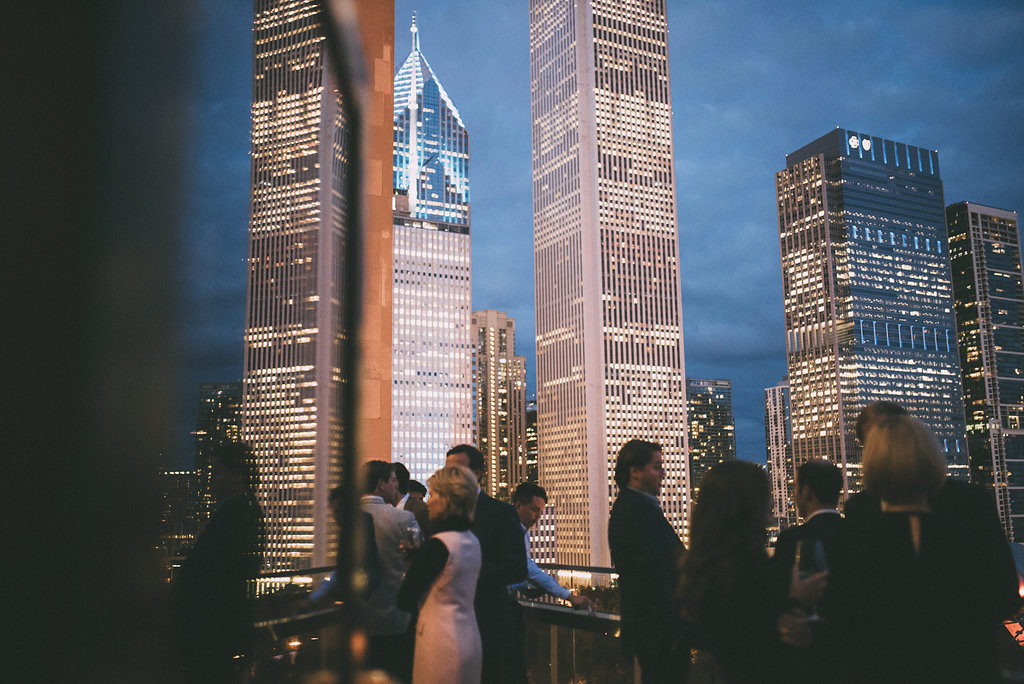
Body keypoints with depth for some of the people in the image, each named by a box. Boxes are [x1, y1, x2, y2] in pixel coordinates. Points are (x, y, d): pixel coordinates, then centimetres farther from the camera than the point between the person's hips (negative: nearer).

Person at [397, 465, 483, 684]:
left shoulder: (439, 544, -18)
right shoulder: (472, 541, 6)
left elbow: (405, 601, -12)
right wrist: (417, 556, 10)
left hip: (441, 643, -8)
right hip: (471, 639, 8)